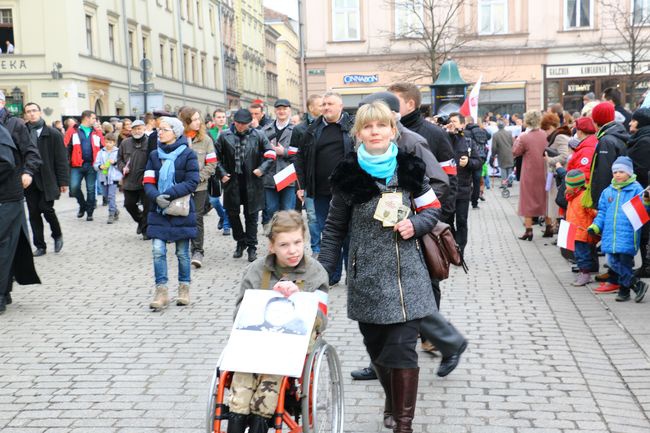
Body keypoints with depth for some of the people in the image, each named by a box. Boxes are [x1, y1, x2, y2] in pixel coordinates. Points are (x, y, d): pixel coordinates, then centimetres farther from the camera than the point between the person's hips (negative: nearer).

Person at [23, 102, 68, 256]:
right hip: (30, 180, 3)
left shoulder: (53, 133, -2)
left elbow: (61, 159, -4)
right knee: (34, 213, 5)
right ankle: (40, 246, 16)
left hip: (48, 180, -3)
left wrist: (63, 181, -8)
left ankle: (57, 235, 18)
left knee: (46, 209, -10)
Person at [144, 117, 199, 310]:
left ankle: (184, 289, 21)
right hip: (158, 210, 3)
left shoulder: (188, 154, -5)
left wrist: (170, 194, -20)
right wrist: (156, 197, -18)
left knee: (182, 253, 7)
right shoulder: (154, 155, 7)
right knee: (158, 251, -5)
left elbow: (192, 182, -12)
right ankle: (161, 291, 2)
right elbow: (148, 182, 3)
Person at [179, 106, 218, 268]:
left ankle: (198, 251, 3)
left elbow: (211, 164, 0)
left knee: (197, 217, -2)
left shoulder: (205, 139, 0)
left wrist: (199, 177, -11)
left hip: (199, 186, 0)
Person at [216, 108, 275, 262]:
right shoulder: (224, 136, 0)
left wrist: (262, 169, -8)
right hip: (232, 181, 1)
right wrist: (222, 173, -3)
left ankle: (251, 247, 16)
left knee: (251, 215, 5)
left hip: (252, 182, -1)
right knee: (232, 213, 9)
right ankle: (240, 242, 29)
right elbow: (217, 157, 6)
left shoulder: (258, 136, -1)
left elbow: (270, 154, 3)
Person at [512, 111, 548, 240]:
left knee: (528, 200, 3)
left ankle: (529, 230, 2)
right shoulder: (545, 135, -2)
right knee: (544, 198, 15)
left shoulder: (524, 137, -16)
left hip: (529, 173, -4)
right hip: (543, 172, 4)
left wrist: (517, 140, 4)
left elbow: (515, 152, -6)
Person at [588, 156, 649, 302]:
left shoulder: (636, 189, -2)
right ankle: (637, 284, 11)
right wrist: (596, 225, 8)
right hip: (610, 234, 5)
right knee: (613, 262, 2)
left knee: (625, 262, -5)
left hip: (628, 234, -5)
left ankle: (624, 289, 10)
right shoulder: (608, 191, 14)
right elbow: (602, 212, 19)